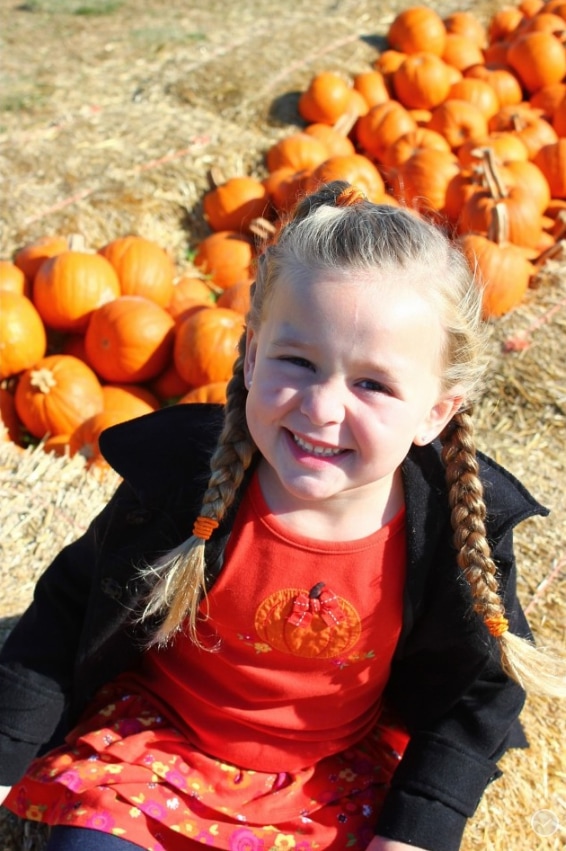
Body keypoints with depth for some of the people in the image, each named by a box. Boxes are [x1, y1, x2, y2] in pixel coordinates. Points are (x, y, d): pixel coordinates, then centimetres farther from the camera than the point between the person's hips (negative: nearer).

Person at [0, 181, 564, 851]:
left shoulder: (463, 528, -21)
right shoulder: (181, 479, -24)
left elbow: (474, 690, -4)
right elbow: (74, 612, -8)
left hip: (340, 773, 2)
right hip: (157, 739, -1)